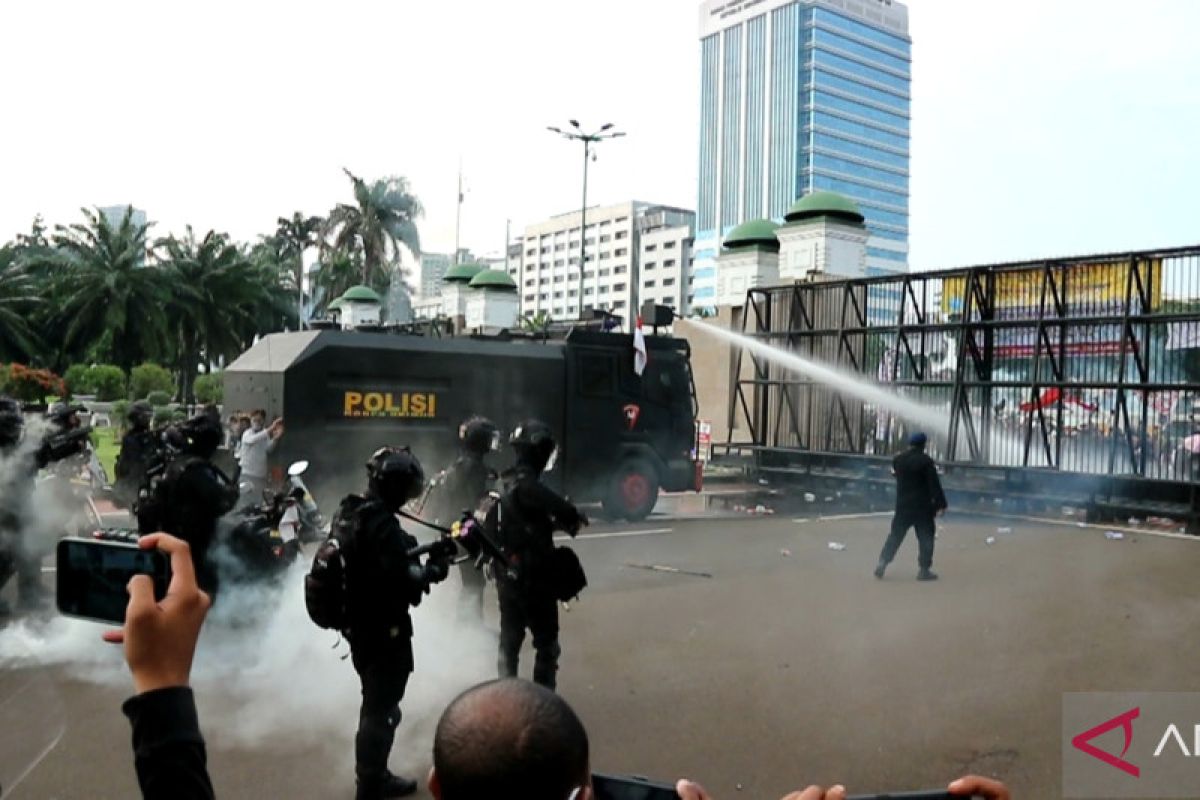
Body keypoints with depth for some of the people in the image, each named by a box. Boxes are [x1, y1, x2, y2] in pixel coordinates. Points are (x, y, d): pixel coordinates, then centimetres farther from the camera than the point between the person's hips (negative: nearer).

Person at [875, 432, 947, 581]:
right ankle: (924, 570, 5)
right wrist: (941, 504, -11)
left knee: (895, 535, 11)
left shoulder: (898, 460, 4)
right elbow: (934, 485, -14)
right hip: (923, 506, -4)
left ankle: (882, 562, 4)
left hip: (903, 505, 4)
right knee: (925, 537, 5)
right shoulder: (926, 461, -12)